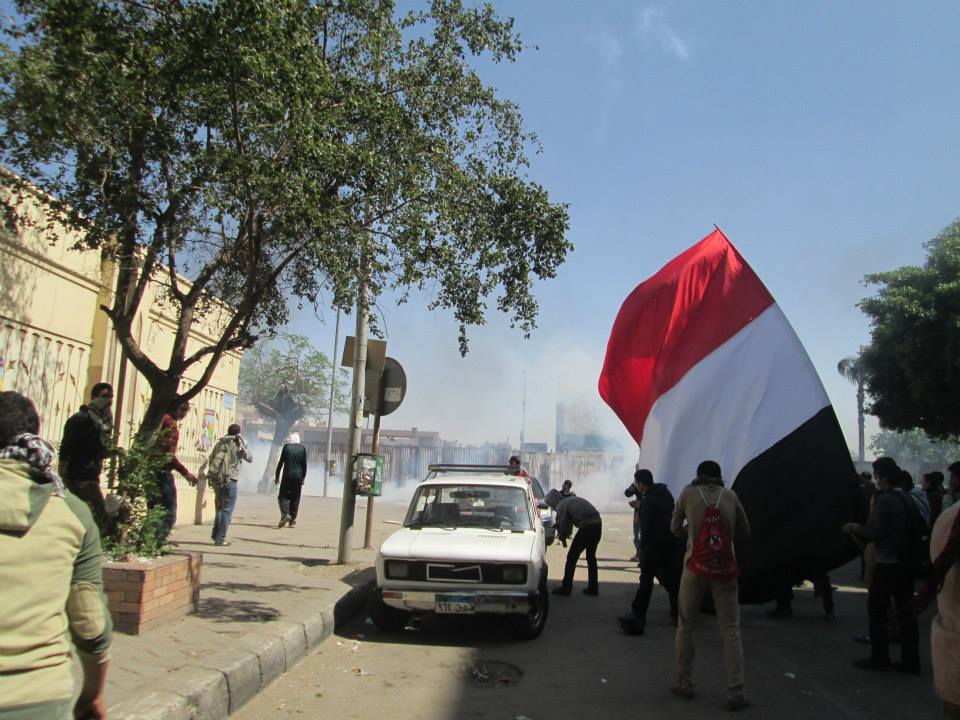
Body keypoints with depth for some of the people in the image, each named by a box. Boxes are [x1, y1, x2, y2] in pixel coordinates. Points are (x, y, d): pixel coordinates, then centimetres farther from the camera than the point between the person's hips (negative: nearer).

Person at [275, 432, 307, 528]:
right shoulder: (302, 448, 3)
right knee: (295, 498, 8)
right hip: (298, 477, 2)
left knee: (283, 496, 5)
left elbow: (280, 462, 0)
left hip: (287, 476, -2)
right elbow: (304, 465, 4)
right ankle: (292, 520, 7)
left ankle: (285, 514, -18)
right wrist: (303, 477, 12)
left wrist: (277, 476, 8)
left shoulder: (286, 447, -1)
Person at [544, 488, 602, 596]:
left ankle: (566, 588, 9)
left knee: (572, 556, 5)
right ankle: (593, 588, 26)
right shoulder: (573, 499, 26)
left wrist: (562, 538, 19)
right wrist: (566, 535, 31)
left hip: (587, 526, -8)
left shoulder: (561, 506, 1)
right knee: (591, 556, 22)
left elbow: (563, 525, 2)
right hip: (598, 523, 8)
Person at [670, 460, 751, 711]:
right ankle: (735, 693, 1)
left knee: (685, 626, 12)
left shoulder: (689, 493, 4)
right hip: (725, 570, 1)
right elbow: (745, 531, 13)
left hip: (696, 567, -1)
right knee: (731, 631, 6)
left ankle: (684, 684, 17)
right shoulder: (730, 495, 8)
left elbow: (675, 528, 10)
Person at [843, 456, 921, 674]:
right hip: (907, 564, 8)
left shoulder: (885, 500, -16)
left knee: (877, 610, 2)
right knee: (906, 612, 12)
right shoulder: (909, 499, 7)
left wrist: (855, 528, -2)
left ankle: (879, 658, 7)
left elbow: (874, 533, -20)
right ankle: (910, 660, 17)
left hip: (887, 564, -8)